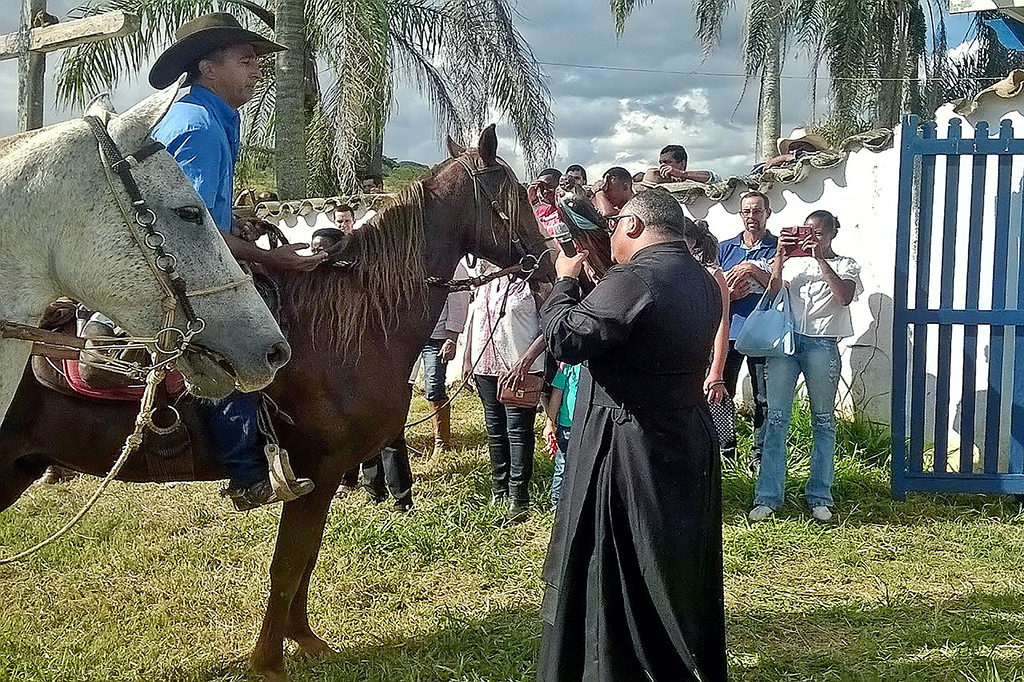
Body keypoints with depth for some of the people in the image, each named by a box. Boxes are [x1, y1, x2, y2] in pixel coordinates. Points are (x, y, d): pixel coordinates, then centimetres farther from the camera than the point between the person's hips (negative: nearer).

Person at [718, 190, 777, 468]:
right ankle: (725, 453, 16)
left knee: (764, 399, 1)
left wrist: (753, 271, -17)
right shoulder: (725, 248, 12)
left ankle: (760, 456, 10)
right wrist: (729, 293, -10)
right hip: (729, 331, 3)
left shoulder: (778, 247, 4)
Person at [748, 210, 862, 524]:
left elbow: (845, 296, -9)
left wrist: (820, 259, -11)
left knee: (823, 421, 4)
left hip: (822, 345, -2)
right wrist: (780, 255, -5)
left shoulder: (845, 264, 11)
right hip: (785, 341, 2)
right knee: (776, 418, -2)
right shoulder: (794, 261, 19)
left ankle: (819, 497, 12)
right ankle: (767, 497, 1)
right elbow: (772, 291, 5)